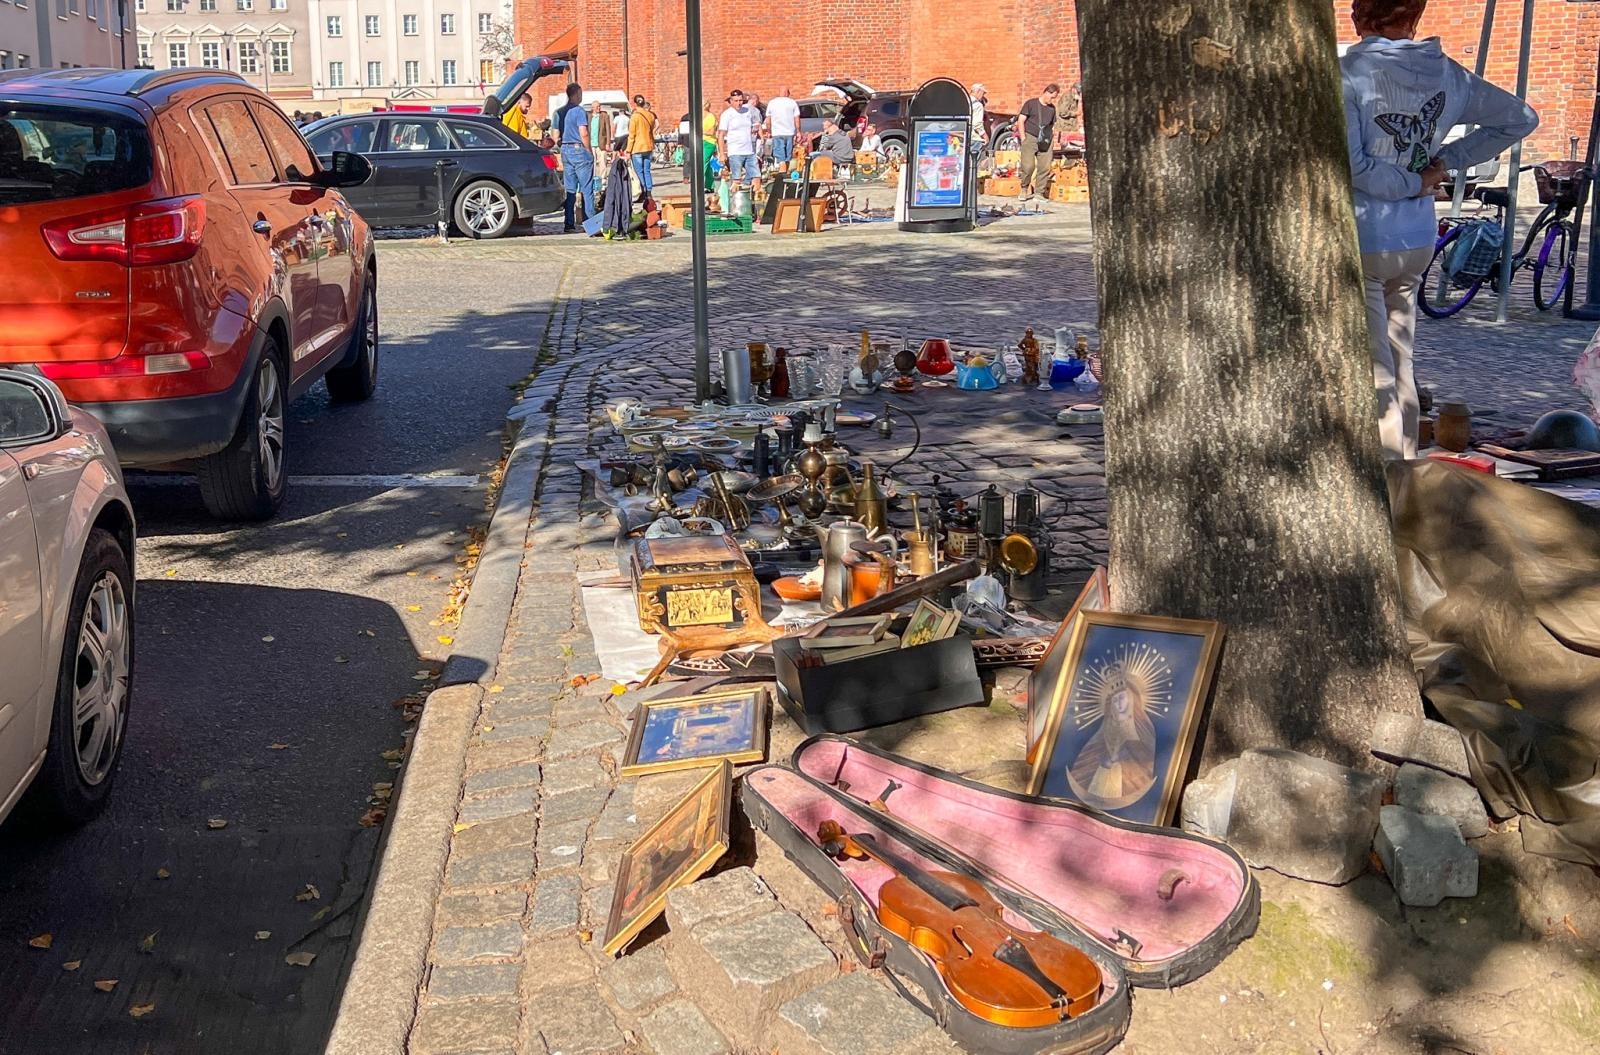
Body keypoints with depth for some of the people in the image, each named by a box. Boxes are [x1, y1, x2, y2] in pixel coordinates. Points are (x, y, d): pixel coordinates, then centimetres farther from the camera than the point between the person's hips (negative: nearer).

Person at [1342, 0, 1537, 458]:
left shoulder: (1348, 72, -12)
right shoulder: (1448, 74, 6)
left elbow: (1347, 162, -21)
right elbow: (1521, 118, 17)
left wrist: (1413, 184, -8)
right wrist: (1445, 162, 8)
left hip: (1361, 241, -6)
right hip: (1418, 242, 6)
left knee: (1374, 373, -3)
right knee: (1400, 366, 17)